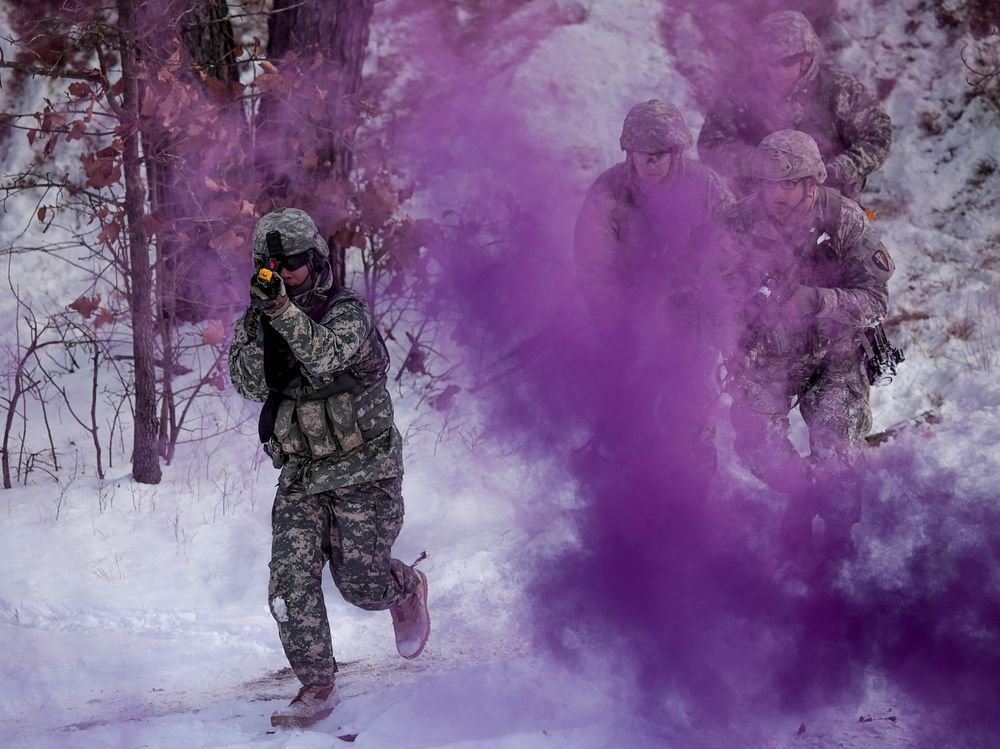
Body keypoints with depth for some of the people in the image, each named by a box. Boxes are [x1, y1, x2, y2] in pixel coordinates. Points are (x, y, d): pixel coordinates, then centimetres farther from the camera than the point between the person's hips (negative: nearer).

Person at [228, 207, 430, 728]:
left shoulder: (347, 313, -12)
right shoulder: (257, 319, 4)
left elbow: (325, 358, -32)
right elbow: (249, 383, -10)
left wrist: (283, 308, -43)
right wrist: (257, 331, -26)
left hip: (362, 471, -4)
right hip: (300, 476, 4)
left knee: (361, 584, -2)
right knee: (291, 579, -11)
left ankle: (408, 588, 34)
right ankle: (317, 688, -3)